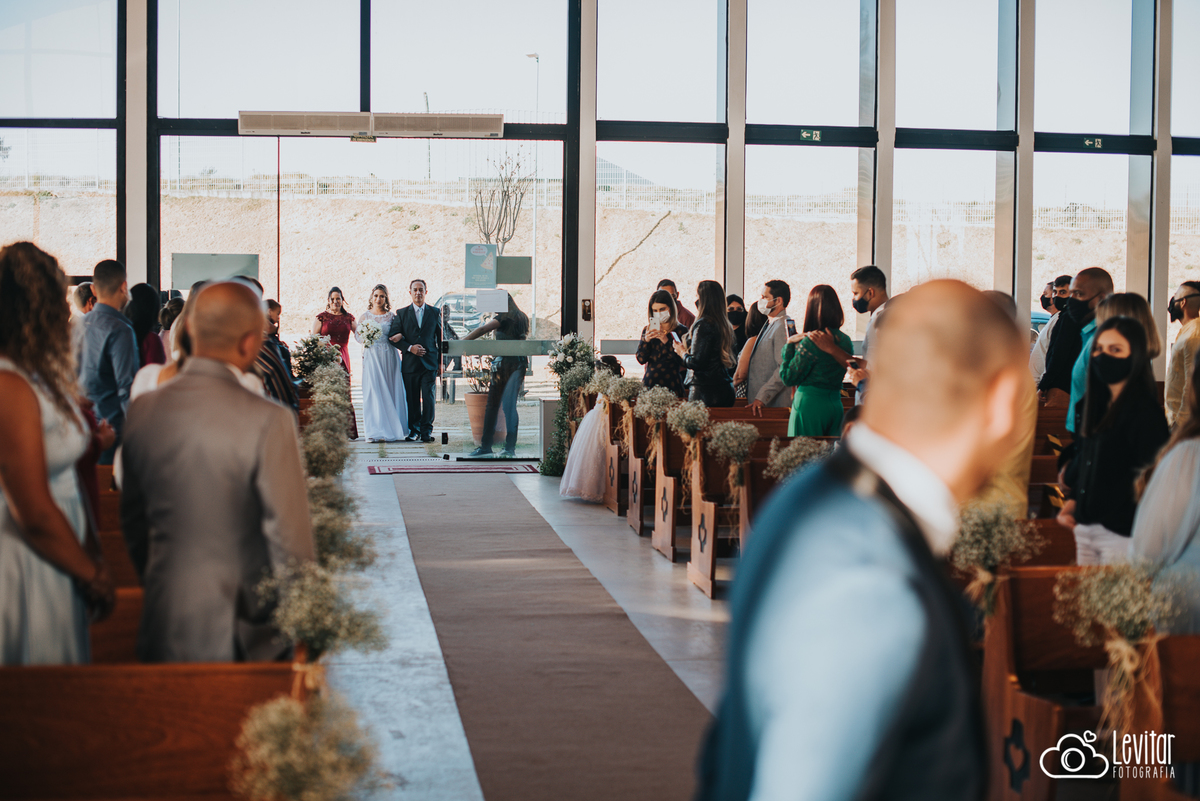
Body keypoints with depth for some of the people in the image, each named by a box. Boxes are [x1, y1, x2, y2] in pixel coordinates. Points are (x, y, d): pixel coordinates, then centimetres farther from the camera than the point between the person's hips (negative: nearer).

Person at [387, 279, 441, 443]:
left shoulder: (434, 313, 9)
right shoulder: (401, 314, 7)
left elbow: (441, 338, 13)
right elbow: (393, 338, 2)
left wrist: (441, 361, 8)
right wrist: (409, 348, -12)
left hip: (430, 362, -1)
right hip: (410, 362, 1)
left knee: (428, 397, -8)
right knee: (412, 398, 4)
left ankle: (426, 431, -3)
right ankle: (414, 430, 13)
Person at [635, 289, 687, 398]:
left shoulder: (681, 331, -1)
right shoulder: (648, 331, 11)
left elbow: (682, 360, -10)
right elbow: (641, 360, 3)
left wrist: (666, 342, -20)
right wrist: (646, 340, -13)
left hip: (671, 383, -3)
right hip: (650, 383, 3)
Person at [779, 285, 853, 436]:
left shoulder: (810, 342, -16)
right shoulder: (846, 341, 4)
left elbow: (788, 378, -9)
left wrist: (789, 345, -1)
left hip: (810, 403, -7)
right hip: (836, 404, 7)